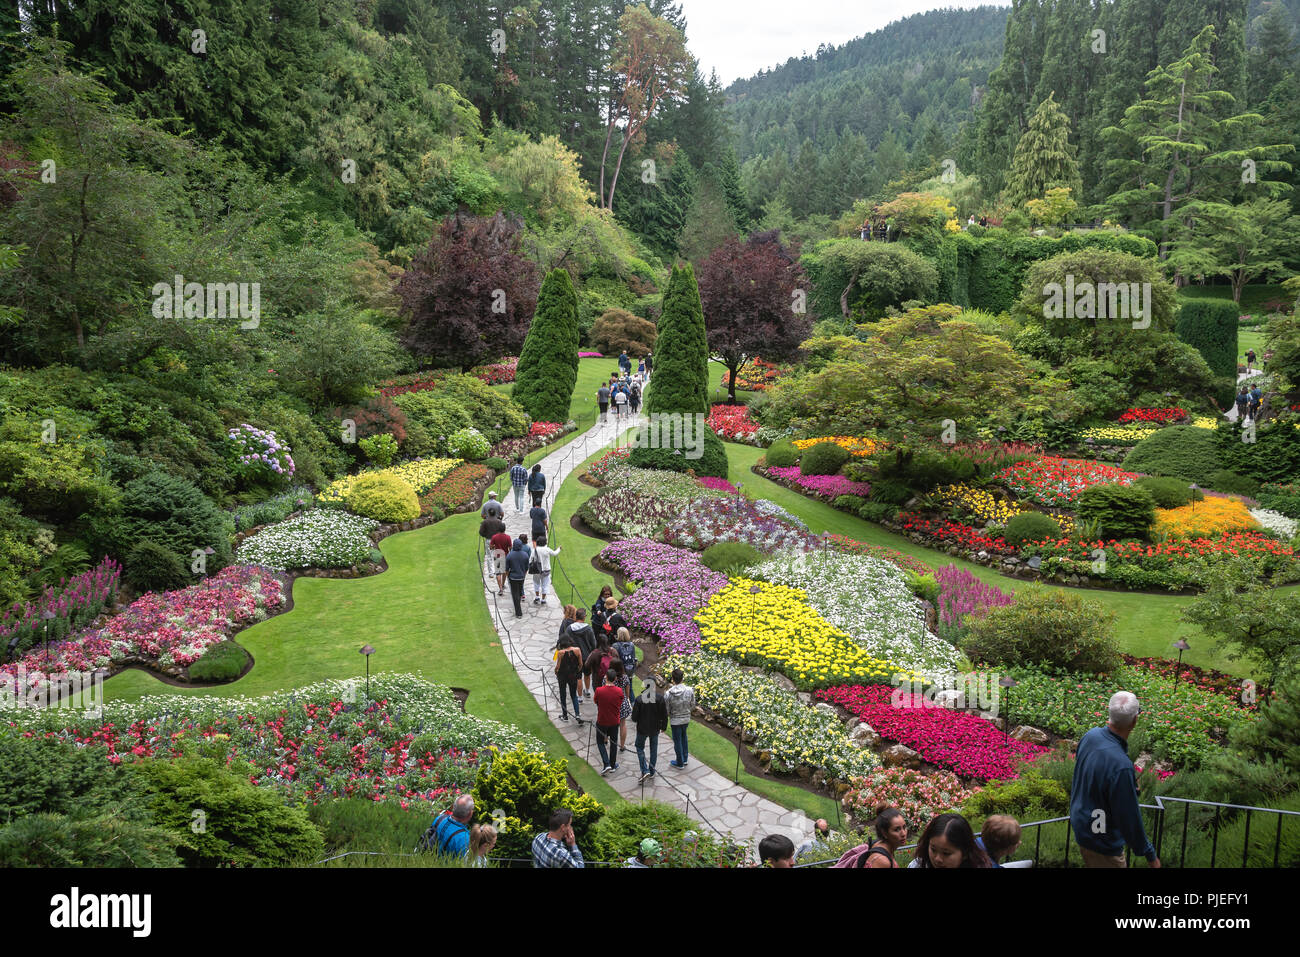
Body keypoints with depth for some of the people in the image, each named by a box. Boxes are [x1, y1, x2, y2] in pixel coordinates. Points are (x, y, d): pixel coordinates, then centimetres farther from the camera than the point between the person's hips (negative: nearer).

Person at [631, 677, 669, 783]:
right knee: (654, 749, 18)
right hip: (655, 729, 2)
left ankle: (645, 771, 1)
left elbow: (634, 716, -11)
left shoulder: (639, 699, -18)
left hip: (642, 729, -2)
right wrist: (664, 727, 8)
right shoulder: (660, 698, -14)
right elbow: (664, 715, -7)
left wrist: (635, 720, 13)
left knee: (640, 748, 15)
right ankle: (652, 772, 27)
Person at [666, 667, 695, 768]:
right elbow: (693, 705, -2)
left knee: (677, 741, 13)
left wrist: (670, 714, 7)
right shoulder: (689, 691, -17)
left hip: (675, 721, -3)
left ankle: (680, 763, 26)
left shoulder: (669, 693, -24)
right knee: (684, 737, 26)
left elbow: (666, 710, -15)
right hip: (686, 719, 3)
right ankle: (685, 759, 38)